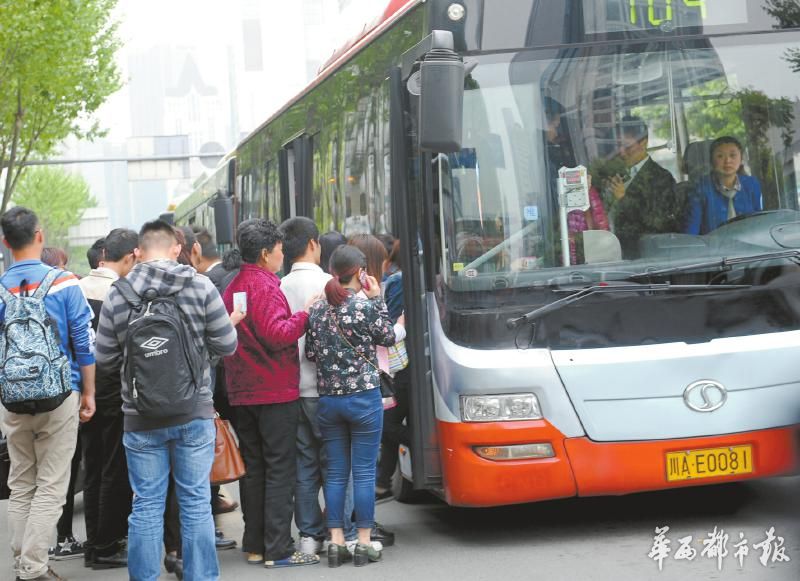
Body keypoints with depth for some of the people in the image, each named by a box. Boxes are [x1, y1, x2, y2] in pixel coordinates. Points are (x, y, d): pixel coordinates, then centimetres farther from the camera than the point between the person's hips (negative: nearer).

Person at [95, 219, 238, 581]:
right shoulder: (199, 287, -6)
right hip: (195, 414, 0)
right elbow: (227, 345, -2)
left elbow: (105, 358, 2)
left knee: (146, 505, 7)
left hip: (141, 419, 1)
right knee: (196, 502, 7)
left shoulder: (118, 296, -4)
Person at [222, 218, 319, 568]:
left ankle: (254, 546, 15)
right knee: (280, 470, -5)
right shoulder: (265, 287, -14)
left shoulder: (233, 288, 14)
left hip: (241, 393, 8)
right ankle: (278, 549, -6)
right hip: (275, 392, -8)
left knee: (253, 469, 12)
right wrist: (305, 314, -15)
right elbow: (278, 334, -24)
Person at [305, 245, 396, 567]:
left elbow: (310, 353, 6)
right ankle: (364, 542, 5)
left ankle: (336, 541, 10)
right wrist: (377, 300, 6)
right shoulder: (366, 306, -11)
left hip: (328, 399, 4)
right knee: (364, 472, 2)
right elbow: (387, 337, 3)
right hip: (364, 397, -4)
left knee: (335, 472, 9)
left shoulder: (317, 309, 2)